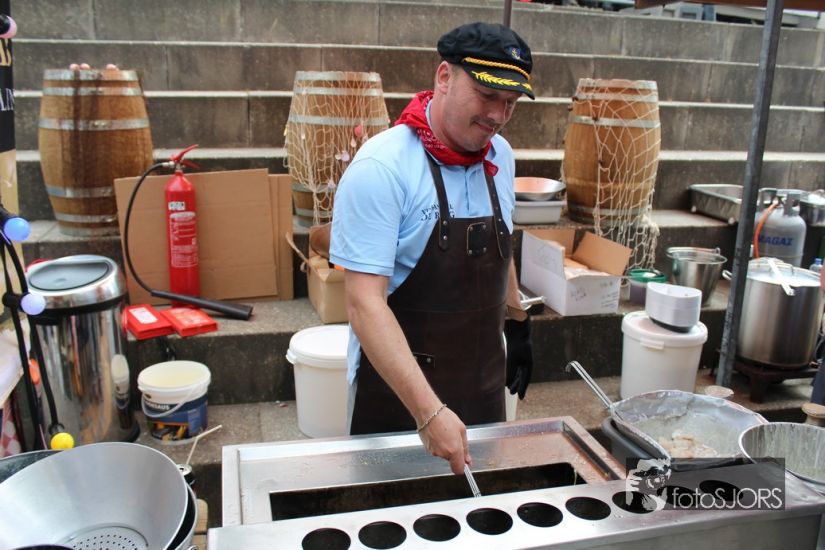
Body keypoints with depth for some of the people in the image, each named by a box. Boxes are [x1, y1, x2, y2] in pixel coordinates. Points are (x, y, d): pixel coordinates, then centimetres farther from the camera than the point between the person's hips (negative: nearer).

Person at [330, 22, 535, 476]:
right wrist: (428, 411, -33)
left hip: (483, 383, 6)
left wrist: (518, 326, 19)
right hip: (396, 386, -6)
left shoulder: (500, 157, 0)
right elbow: (365, 305, -28)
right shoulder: (381, 167, -22)